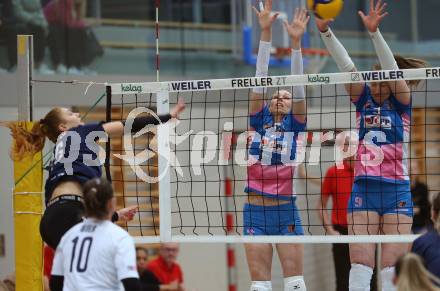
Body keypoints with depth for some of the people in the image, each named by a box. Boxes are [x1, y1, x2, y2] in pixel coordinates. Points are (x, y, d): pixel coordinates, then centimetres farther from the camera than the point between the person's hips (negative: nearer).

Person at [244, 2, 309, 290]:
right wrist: (266, 32, -8)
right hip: (255, 212, 1)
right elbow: (260, 78, 0)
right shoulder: (259, 122, 7)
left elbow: (298, 86, -6)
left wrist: (296, 42, -18)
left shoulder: (295, 124, 5)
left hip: (286, 211, -1)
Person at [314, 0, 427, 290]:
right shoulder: (363, 100, 7)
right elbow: (346, 65, -5)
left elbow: (392, 68, -16)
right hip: (363, 189, 2)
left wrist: (374, 32, -30)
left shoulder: (402, 103, 0)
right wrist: (325, 31, -18)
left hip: (397, 191, -2)